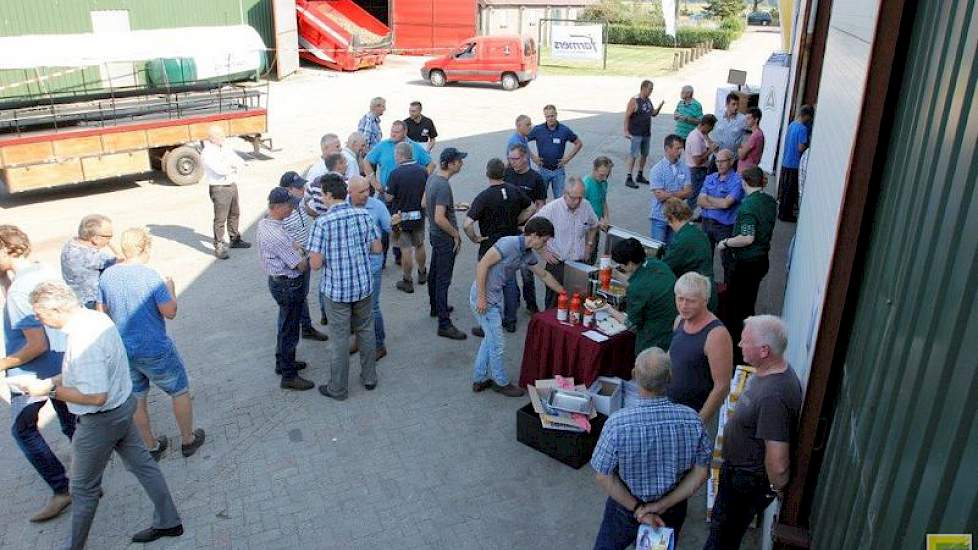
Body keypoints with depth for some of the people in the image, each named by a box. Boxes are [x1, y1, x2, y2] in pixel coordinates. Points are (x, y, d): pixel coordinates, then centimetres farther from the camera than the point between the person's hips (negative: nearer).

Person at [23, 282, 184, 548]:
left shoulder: (83, 341, -32)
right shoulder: (97, 317, -2)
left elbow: (96, 397, -30)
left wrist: (51, 390, -20)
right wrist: (53, 380, 5)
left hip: (100, 421, -9)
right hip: (122, 405, 9)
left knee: (83, 488, 12)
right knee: (141, 463, 19)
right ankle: (168, 522, 32)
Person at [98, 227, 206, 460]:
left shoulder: (107, 275, -3)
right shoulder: (149, 275, -21)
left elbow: (102, 311, 8)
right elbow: (170, 312, -18)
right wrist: (170, 288, -3)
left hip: (123, 350, 5)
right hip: (155, 351, -5)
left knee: (136, 399, 19)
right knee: (180, 392, 16)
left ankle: (151, 446, 33)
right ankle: (188, 440, 27)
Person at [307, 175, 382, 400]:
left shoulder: (322, 223, -19)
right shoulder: (364, 215, -7)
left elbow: (315, 264, -18)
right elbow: (377, 248, 2)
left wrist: (329, 255, 2)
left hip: (336, 290, -4)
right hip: (363, 286, 4)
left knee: (340, 339, 8)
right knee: (366, 331, 20)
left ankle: (338, 388, 23)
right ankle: (369, 378, 33)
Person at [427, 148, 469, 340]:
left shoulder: (432, 177, 2)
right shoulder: (444, 186, -27)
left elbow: (424, 203, 14)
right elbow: (440, 219, -30)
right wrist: (456, 234, -17)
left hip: (434, 233, 10)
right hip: (445, 238, -10)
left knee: (434, 272, 23)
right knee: (443, 280, -6)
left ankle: (436, 307, 42)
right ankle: (444, 324, -1)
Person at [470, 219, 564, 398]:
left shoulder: (528, 254, 4)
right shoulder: (508, 244, -23)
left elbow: (544, 275, 20)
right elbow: (482, 265, -24)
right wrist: (481, 297, -22)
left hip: (495, 297, 9)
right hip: (484, 298, -9)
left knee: (490, 339, 19)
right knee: (496, 343, 3)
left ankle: (479, 379, 33)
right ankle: (501, 382, 21)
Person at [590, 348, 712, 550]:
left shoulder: (617, 423, -31)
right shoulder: (691, 419, -24)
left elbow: (603, 476, -22)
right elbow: (701, 472, -15)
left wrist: (638, 509, -14)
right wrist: (661, 506, -14)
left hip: (625, 508, -2)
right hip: (673, 510, 2)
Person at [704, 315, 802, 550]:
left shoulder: (773, 396, -39)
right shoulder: (775, 369, -8)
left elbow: (778, 463, -35)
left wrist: (776, 487, -15)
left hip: (747, 480, -9)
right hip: (740, 468, 9)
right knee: (721, 525, 31)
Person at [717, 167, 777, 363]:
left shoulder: (748, 205, -23)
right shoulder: (770, 201, 3)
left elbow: (748, 238, -27)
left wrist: (726, 242, -12)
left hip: (745, 264, -8)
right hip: (762, 260, 8)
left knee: (735, 309, 4)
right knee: (748, 306, 20)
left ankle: (734, 350, 12)